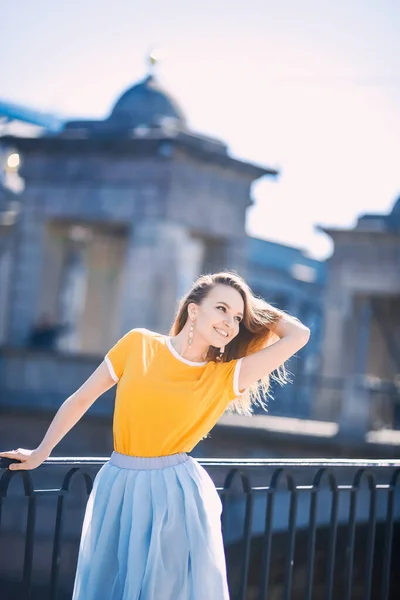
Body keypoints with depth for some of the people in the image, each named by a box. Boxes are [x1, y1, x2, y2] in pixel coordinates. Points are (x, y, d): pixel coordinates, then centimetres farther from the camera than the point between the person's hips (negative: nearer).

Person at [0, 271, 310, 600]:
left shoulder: (226, 376, -1)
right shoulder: (139, 344, -1)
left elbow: (299, 335, -5)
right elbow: (81, 399, 9)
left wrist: (255, 308, 5)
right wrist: (41, 453, 16)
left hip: (178, 497, -1)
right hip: (120, 491, 1)